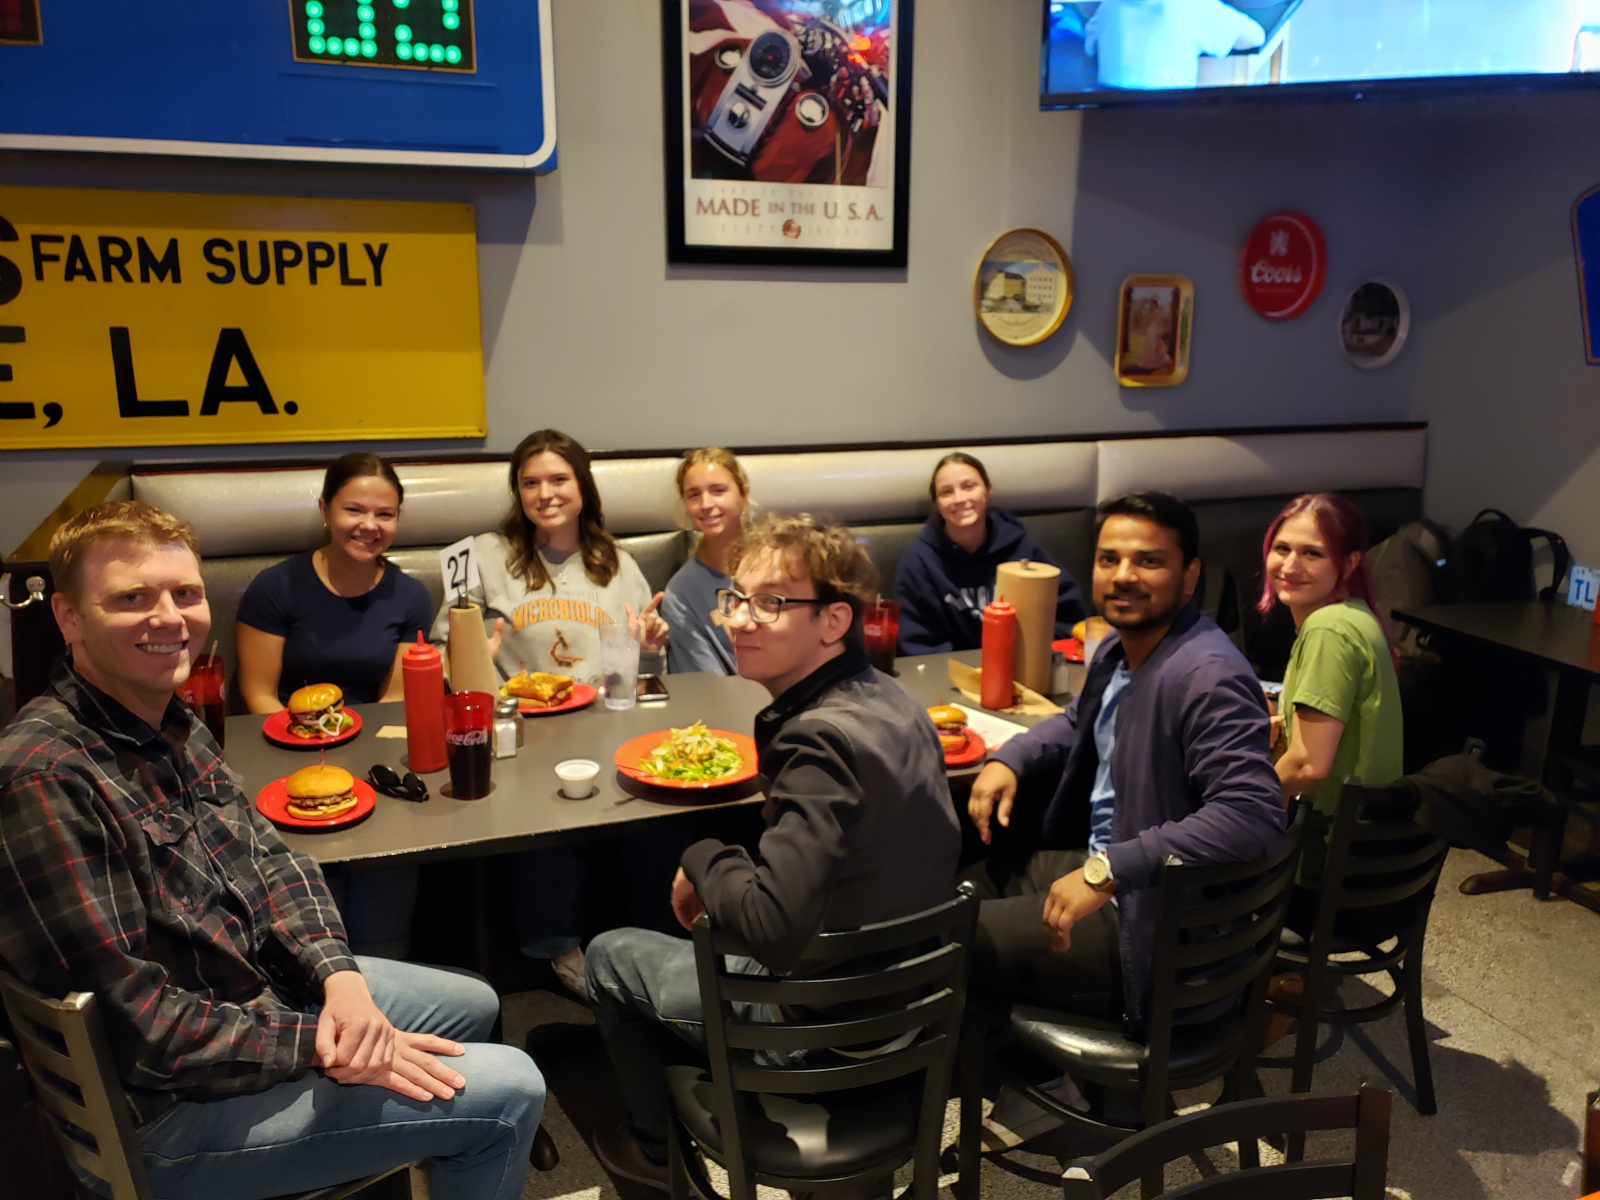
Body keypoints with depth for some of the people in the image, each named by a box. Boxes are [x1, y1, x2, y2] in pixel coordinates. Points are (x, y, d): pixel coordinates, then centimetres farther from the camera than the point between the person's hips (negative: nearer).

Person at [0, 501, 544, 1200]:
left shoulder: (175, 727, 2)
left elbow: (268, 860, 5)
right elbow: (136, 1025, -28)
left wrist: (339, 974, -13)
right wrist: (318, 1047, -22)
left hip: (262, 981, 9)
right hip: (176, 1107, -9)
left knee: (474, 1006, 24)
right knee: (510, 1094, -9)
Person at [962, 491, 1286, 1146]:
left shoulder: (1208, 676, -27)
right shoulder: (1121, 648, 5)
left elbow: (1253, 816, -37)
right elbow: (1078, 724, 25)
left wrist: (1108, 870, -37)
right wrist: (1006, 760, 5)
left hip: (1145, 928, -10)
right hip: (1092, 861, 10)